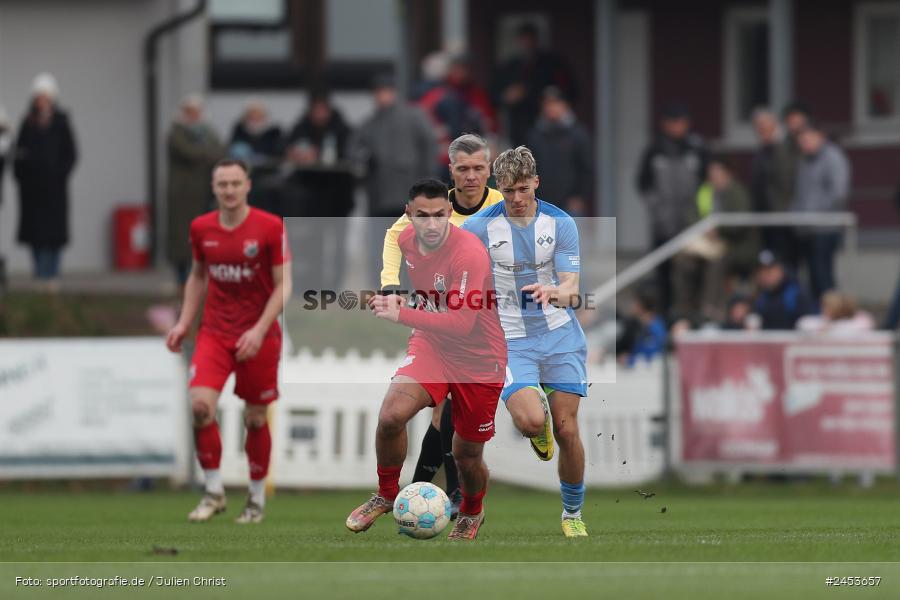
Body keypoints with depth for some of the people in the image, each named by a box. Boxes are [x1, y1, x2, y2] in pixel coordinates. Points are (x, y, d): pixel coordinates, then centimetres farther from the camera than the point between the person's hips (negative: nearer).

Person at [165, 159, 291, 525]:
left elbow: (282, 285, -7)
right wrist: (184, 322, 10)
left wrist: (259, 330, -17)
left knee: (256, 418, 4)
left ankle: (257, 499, 20)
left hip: (258, 336, -2)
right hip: (214, 333, 2)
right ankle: (214, 491, -5)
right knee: (200, 403, -17)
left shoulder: (270, 227, -9)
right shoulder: (201, 228, 2)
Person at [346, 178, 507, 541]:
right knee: (391, 415, -23)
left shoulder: (469, 253, -28)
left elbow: (462, 324, -33)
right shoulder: (405, 242, -5)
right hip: (431, 344, 4)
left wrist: (401, 314, -35)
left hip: (478, 359, -4)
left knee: (467, 457, 8)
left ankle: (472, 513, 43)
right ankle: (386, 495, 2)